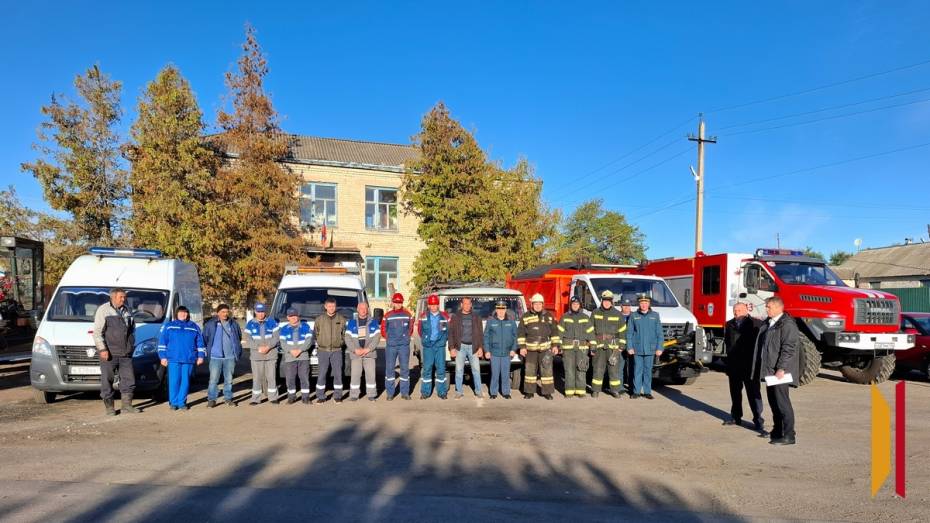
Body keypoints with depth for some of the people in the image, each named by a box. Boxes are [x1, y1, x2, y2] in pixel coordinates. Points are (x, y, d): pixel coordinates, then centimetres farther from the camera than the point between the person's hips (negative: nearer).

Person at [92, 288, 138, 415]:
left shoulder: (126, 311, 15)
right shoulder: (103, 310, -4)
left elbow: (132, 329, 25)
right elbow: (97, 332, -10)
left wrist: (132, 345, 16)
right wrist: (102, 349, -17)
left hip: (125, 353, 6)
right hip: (109, 353, -5)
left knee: (128, 379, 5)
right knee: (107, 380, 1)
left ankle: (127, 406, 13)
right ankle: (109, 407, 10)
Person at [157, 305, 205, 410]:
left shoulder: (194, 327, 14)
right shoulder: (168, 326, 10)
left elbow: (200, 343, 14)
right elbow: (162, 342, 6)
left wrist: (200, 356, 6)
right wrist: (163, 357, -2)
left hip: (189, 359, 1)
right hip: (173, 359, -1)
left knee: (185, 381, 1)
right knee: (174, 381, -5)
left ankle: (182, 402, 9)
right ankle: (173, 403, 4)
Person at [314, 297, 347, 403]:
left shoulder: (341, 319, 5)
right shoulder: (319, 319, 4)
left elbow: (344, 334, 12)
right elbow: (315, 334, 11)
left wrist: (341, 342, 2)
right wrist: (319, 343, 3)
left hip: (337, 351, 0)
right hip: (323, 351, 0)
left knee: (338, 373, 0)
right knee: (322, 374, 0)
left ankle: (337, 395, 10)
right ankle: (320, 396, 8)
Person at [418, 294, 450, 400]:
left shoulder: (444, 316, 1)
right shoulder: (423, 316, 2)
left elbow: (449, 330, 9)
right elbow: (420, 330, 13)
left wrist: (444, 339, 6)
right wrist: (425, 339, 12)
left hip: (440, 345, 0)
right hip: (428, 346, 0)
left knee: (441, 368, 3)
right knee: (426, 368, 2)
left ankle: (441, 392, 11)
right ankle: (425, 392, 11)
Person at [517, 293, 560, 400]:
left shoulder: (548, 316, 7)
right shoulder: (525, 317, 4)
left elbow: (554, 331, 9)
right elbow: (521, 333, 4)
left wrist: (555, 345, 3)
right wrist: (522, 347, -1)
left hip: (545, 348, 0)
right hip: (530, 349, 0)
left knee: (546, 369, 0)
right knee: (529, 370, 5)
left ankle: (547, 392, 8)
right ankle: (529, 392, 15)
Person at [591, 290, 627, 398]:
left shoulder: (618, 314, 4)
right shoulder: (595, 313, 6)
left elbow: (622, 331, 5)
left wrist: (621, 346, 0)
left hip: (613, 346, 0)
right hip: (598, 346, 0)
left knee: (614, 368, 1)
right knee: (598, 368, 1)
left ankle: (615, 390, 11)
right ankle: (595, 390, 9)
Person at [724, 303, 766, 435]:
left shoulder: (756, 324, -6)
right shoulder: (729, 325, 11)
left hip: (750, 365, -5)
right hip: (734, 364, 6)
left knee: (754, 393, -6)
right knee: (735, 392, 16)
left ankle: (758, 421, -3)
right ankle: (736, 416, 29)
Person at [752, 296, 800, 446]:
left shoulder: (787, 324, -13)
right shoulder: (767, 323, 16)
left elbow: (789, 348, -20)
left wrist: (781, 369, -23)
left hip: (780, 371, -9)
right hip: (769, 369, 9)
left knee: (782, 402, -6)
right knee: (773, 401, 16)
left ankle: (789, 436, 0)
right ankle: (777, 431, 28)